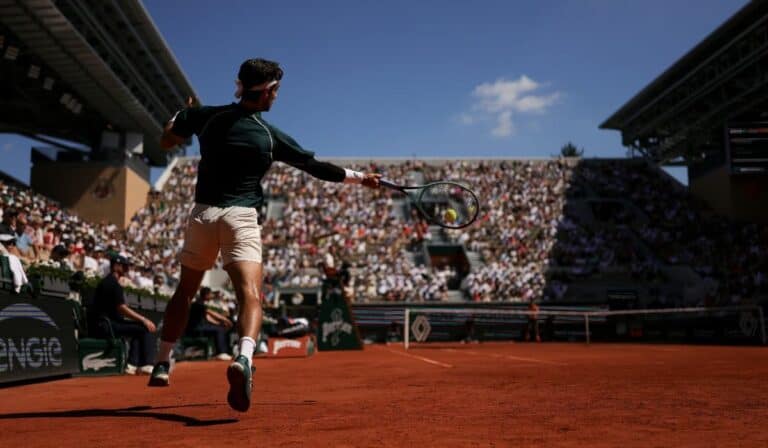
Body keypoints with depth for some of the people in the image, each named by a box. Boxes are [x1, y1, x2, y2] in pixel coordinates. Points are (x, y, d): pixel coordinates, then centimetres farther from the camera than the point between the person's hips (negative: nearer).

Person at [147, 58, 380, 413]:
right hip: (241, 218, -4)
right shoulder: (270, 136, -3)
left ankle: (162, 364, 25)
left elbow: (165, 141, 16)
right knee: (250, 296, -12)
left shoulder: (205, 116, 3)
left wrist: (182, 114, 33)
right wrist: (360, 177, 14)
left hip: (203, 213, 4)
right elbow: (317, 168, 2)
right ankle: (243, 359, -39)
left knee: (184, 291, 20)